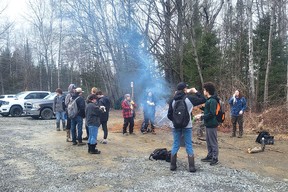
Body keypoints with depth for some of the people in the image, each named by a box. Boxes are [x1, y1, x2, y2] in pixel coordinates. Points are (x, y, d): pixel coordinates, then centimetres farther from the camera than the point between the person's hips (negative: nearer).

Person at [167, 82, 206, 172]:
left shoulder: (172, 100, 0)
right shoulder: (189, 98, -7)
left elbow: (169, 115, 0)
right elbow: (203, 100, 1)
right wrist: (195, 91, 10)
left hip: (176, 126, 2)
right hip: (187, 126, -2)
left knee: (175, 145, 11)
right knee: (189, 145, 5)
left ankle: (173, 165, 14)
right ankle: (191, 166, 7)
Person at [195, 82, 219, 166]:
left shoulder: (212, 101, -18)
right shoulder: (209, 100, 12)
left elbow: (212, 114, -22)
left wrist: (202, 117, -17)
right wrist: (202, 115, 8)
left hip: (212, 124, -10)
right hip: (208, 124, 10)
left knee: (213, 142, -1)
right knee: (208, 141, 17)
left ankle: (215, 158, 8)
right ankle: (210, 156, 27)